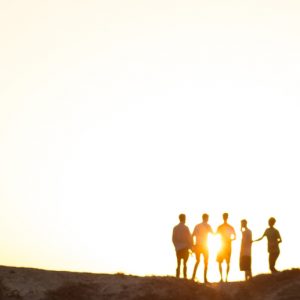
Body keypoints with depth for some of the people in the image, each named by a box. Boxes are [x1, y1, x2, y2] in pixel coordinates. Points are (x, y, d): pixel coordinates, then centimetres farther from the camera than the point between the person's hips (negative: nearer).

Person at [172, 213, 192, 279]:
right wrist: (190, 247, 2)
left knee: (178, 264, 9)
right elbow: (189, 238, -9)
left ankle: (177, 278, 3)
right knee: (185, 263, 0)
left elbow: (173, 239, 5)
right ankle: (185, 277, -5)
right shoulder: (185, 228, -10)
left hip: (178, 248, 4)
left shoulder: (175, 228, 3)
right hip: (185, 247, -4)